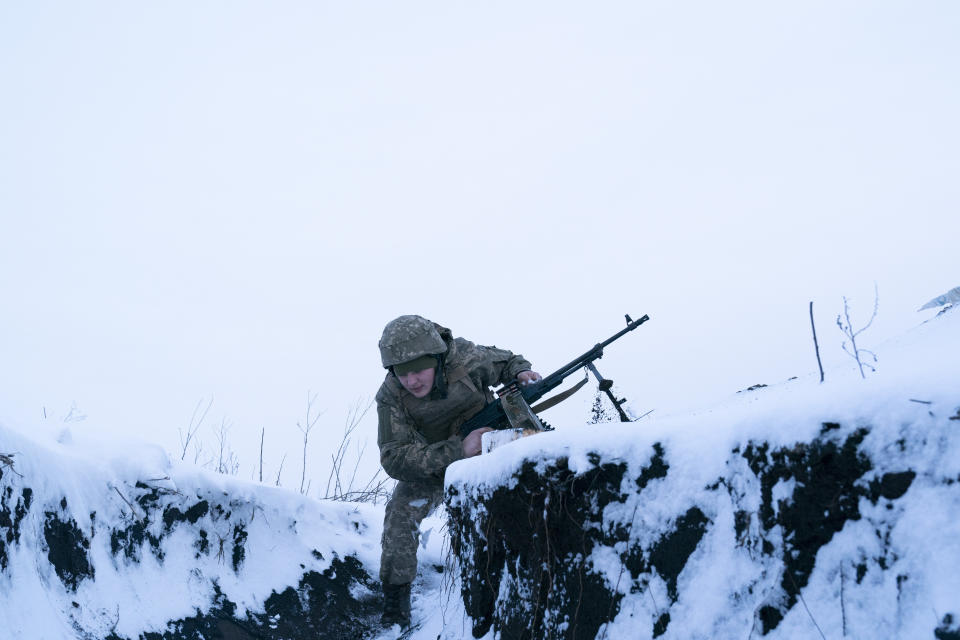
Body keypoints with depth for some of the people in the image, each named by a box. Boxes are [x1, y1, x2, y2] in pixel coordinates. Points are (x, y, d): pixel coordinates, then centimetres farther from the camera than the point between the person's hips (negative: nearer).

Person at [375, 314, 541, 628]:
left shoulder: (466, 358, -28)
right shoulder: (391, 397, -29)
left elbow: (504, 361, -4)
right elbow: (394, 459, -37)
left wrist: (521, 371, -29)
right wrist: (457, 449, -47)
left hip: (486, 447, 1)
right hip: (431, 462, -1)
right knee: (401, 514, -21)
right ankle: (395, 606, -7)